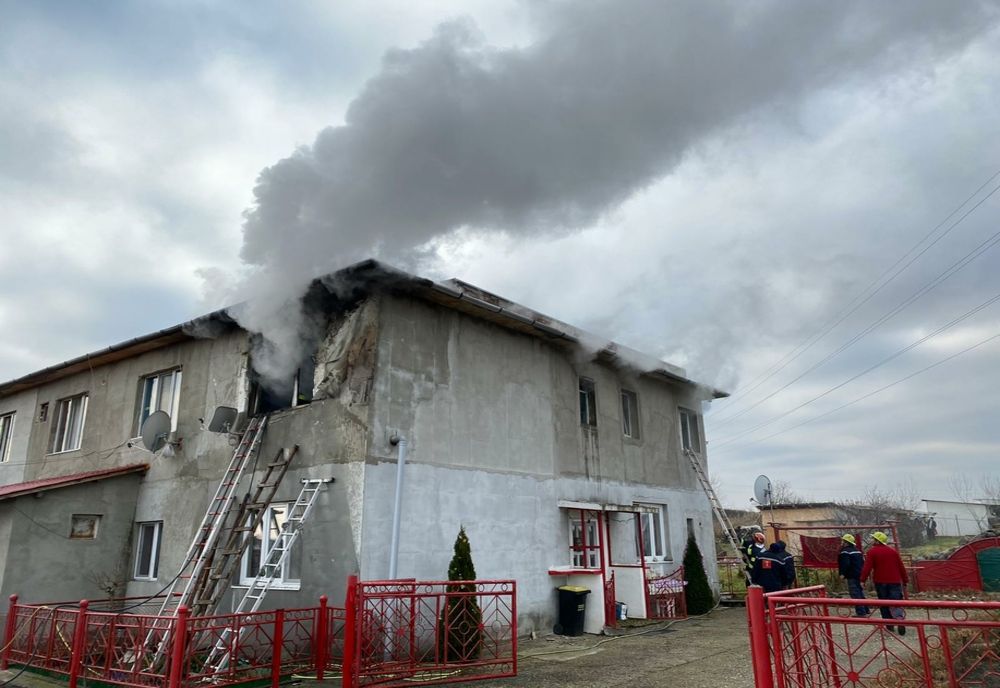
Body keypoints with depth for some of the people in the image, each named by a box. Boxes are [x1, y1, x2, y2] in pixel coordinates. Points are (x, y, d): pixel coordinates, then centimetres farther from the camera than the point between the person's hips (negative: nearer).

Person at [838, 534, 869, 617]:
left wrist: (842, 573, -17)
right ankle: (866, 610, 26)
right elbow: (862, 562, 21)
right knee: (860, 592, 19)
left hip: (852, 576, -10)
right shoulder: (857, 550, 16)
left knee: (855, 594, -6)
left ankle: (860, 612, -8)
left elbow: (845, 564, -24)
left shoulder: (845, 552, -14)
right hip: (859, 574, 10)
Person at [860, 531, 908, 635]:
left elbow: (867, 567, -12)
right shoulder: (893, 551, 7)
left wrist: (863, 580, -9)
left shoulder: (872, 552, -5)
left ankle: (889, 626, 10)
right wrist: (905, 580, 17)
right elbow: (901, 567, 9)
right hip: (894, 581, 2)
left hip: (880, 582, -2)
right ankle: (899, 619, -26)